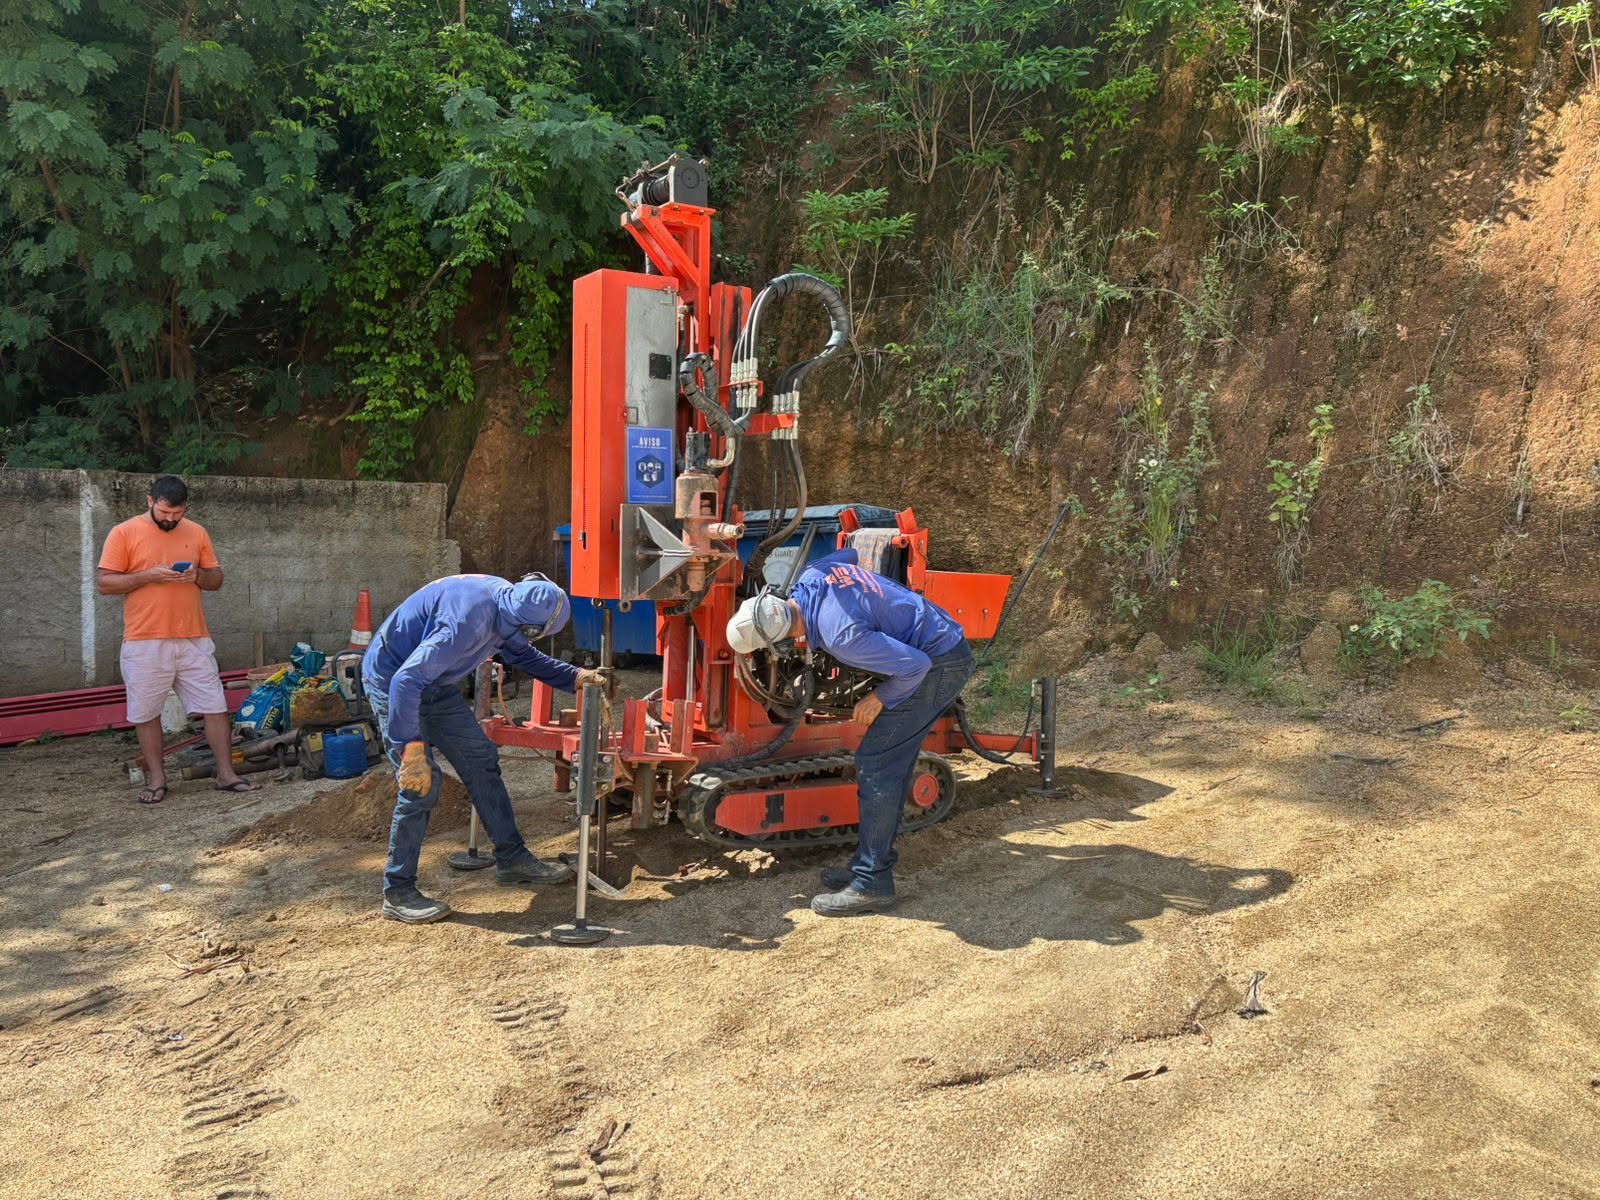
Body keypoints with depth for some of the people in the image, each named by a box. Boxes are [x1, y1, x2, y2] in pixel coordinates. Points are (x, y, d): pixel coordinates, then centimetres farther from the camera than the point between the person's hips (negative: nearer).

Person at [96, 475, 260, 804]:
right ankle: (157, 779, 18)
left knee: (215, 706, 1)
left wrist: (197, 575, -9)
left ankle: (226, 774, 8)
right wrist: (149, 575, -17)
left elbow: (216, 579, 13)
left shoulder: (196, 533, 8)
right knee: (146, 713, 5)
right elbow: (104, 583, -4)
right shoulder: (124, 533, -1)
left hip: (194, 640, 3)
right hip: (144, 642, -2)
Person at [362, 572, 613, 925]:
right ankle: (398, 894, 0)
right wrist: (412, 750, -41)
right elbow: (406, 681, -39)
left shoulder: (506, 598, -8)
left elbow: (522, 655, 10)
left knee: (481, 758, 9)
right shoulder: (468, 621, -37)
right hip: (392, 682, -9)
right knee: (421, 782, -13)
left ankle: (512, 858, 20)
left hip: (434, 684, 10)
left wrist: (576, 677, 0)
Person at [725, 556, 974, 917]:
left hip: (939, 666, -10)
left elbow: (915, 666, -26)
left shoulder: (839, 635, -31)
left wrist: (879, 699, -8)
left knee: (875, 762, -9)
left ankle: (872, 885, -4)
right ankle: (871, 864, 22)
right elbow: (847, 555, 18)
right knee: (892, 761, 13)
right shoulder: (810, 576, -6)